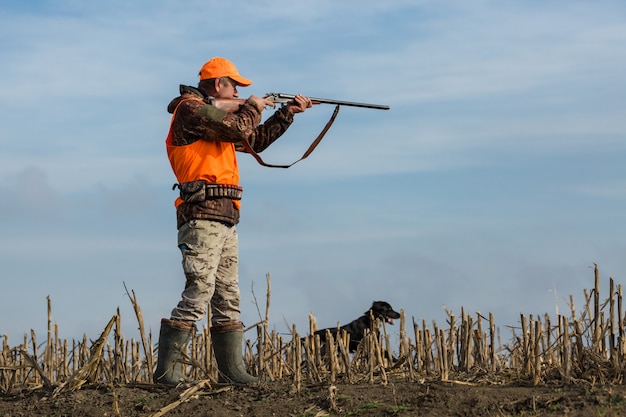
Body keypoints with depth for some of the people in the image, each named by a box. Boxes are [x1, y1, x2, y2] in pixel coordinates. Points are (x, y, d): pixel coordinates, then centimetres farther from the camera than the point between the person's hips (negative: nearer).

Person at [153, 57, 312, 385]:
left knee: (228, 297, 10)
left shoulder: (216, 115, 23)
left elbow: (255, 140, 32)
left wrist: (287, 113, 27)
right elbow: (240, 128, -16)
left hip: (225, 222, 10)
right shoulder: (191, 109, -6)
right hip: (203, 217, -10)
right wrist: (253, 108, 4)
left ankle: (231, 369, 13)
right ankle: (167, 370, -16)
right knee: (198, 292, -15)